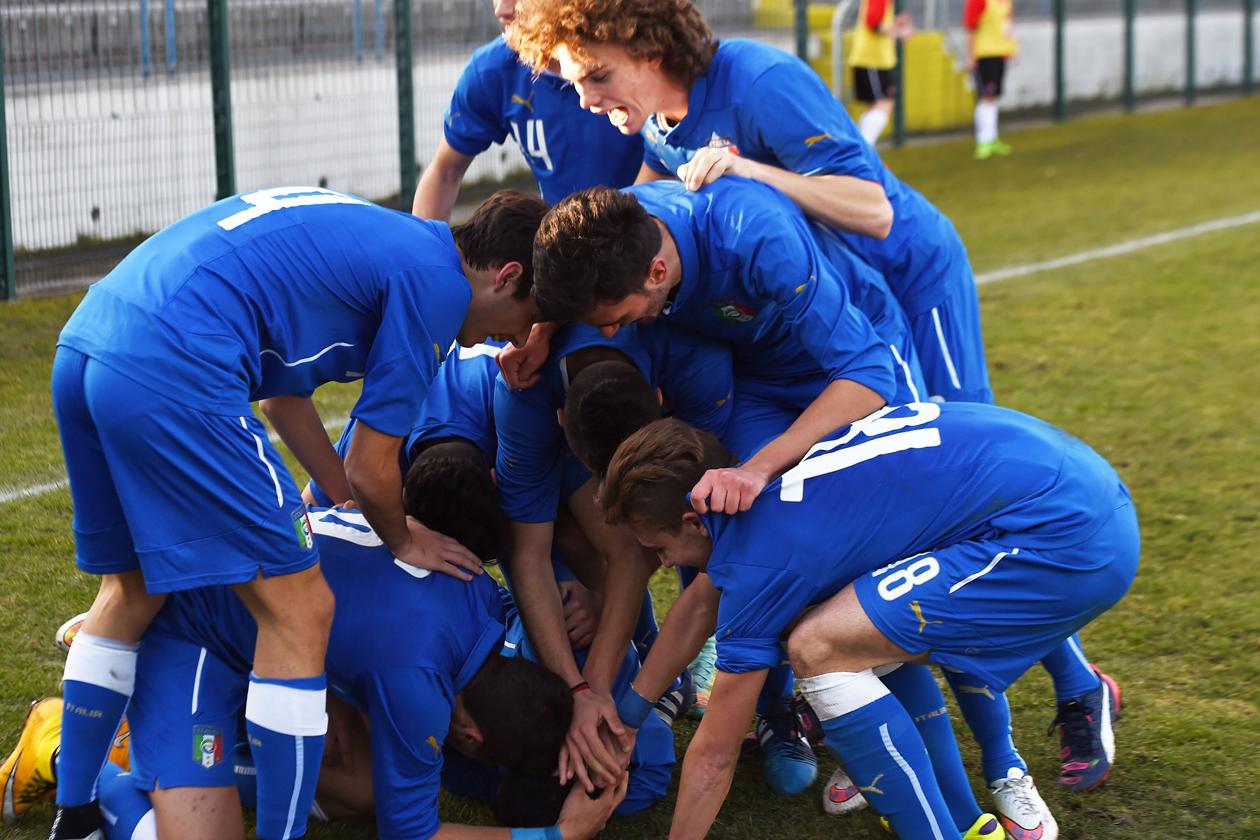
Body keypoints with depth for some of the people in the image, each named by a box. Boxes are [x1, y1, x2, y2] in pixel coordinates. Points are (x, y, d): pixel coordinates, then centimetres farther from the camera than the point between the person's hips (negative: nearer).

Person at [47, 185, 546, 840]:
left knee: (132, 588, 27)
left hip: (81, 345, 10)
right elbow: (370, 471, 2)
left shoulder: (374, 239, 26)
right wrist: (402, 540, 23)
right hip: (171, 374, -10)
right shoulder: (438, 283, -1)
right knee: (300, 610, 0)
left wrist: (358, 511, 36)